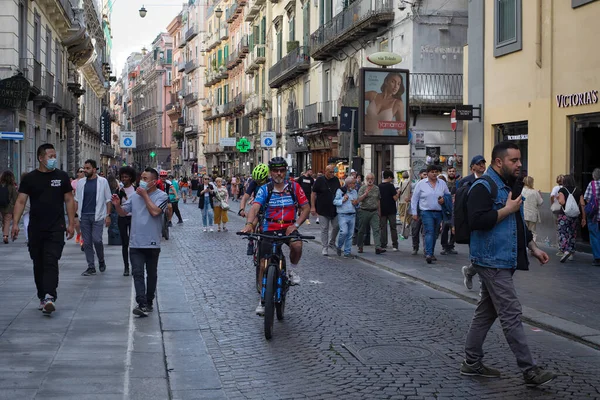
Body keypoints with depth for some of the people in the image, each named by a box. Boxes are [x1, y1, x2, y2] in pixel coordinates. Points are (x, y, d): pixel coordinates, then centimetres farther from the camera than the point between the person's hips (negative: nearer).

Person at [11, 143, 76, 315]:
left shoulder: (62, 176, 4)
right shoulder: (30, 178, 3)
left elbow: (69, 200, 6)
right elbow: (21, 201, 0)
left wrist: (71, 223, 0)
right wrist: (15, 223, -11)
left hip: (56, 228, -2)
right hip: (35, 229, 2)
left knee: (51, 262, -13)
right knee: (38, 264, 10)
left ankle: (49, 297, -22)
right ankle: (42, 297, 21)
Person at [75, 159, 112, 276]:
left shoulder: (102, 181, 0)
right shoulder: (80, 183, 8)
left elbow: (108, 200, 2)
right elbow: (77, 200, 11)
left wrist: (108, 215, -4)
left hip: (98, 216, -3)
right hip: (84, 216, 4)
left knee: (97, 240, -11)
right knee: (87, 242, 4)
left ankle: (101, 261, 15)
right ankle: (91, 267, 12)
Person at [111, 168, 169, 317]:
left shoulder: (161, 196, -6)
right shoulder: (135, 196, 8)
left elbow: (155, 211, -23)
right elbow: (123, 212, 12)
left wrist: (145, 195, -14)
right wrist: (117, 205, -9)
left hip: (152, 243, -3)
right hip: (135, 243, 3)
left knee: (151, 274, 12)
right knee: (137, 273, -9)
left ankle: (149, 302, 25)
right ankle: (142, 304, -15)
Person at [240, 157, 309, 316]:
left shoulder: (294, 187, -3)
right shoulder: (264, 189, -6)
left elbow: (306, 208, -1)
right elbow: (255, 207, -20)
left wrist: (296, 224, -15)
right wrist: (249, 223, -40)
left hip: (288, 228, 0)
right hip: (269, 229, 0)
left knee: (297, 245, -33)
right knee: (264, 264, -2)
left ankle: (292, 270, -2)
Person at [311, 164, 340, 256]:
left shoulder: (336, 180, 6)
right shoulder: (320, 180, -6)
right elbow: (313, 193, -5)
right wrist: (313, 207, -11)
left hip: (334, 209, 4)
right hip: (323, 210, -4)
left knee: (336, 226, 4)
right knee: (324, 229, 1)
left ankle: (331, 242, 27)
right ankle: (324, 248, 9)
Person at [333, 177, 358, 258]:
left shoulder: (355, 192, 13)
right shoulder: (340, 191, -5)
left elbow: (357, 203, 23)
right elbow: (335, 201, -6)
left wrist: (356, 203, 1)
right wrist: (342, 200, -19)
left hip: (352, 215, 6)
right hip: (343, 215, -5)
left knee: (350, 234, 6)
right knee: (344, 232, -17)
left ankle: (347, 252, 13)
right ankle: (339, 247, 9)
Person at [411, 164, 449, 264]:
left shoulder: (442, 183, 9)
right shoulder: (421, 184, 0)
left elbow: (448, 195, 20)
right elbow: (414, 199, 3)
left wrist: (444, 199, -3)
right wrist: (414, 213, -1)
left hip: (438, 212, 4)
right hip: (426, 212, -4)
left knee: (435, 234, 11)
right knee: (429, 232, -18)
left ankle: (431, 253, 23)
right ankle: (428, 254, -25)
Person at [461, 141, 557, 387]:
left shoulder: (510, 186, 17)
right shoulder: (483, 187, -14)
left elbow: (519, 224, 27)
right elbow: (477, 220, -27)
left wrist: (533, 248, 20)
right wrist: (507, 209, -20)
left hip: (505, 261, 10)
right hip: (492, 262, -10)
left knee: (487, 312, 14)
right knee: (511, 315, -8)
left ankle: (472, 363, 23)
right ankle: (529, 370, -6)